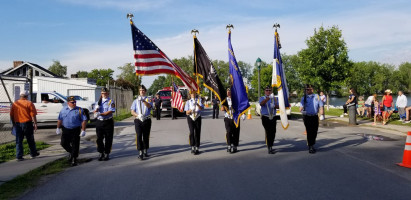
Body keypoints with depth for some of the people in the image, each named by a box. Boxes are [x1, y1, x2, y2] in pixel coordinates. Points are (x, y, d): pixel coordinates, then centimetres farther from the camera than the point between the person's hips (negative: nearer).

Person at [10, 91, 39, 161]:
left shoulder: (14, 104, 6)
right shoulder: (29, 103, -7)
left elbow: (11, 115, 10)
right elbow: (33, 115, -12)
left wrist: (13, 124, 20)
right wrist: (35, 124, -8)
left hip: (17, 124, 3)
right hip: (27, 123, -3)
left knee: (18, 141, 7)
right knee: (30, 140, 10)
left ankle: (19, 156, 4)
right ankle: (33, 153, 22)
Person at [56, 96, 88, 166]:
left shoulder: (79, 110, -3)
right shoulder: (63, 109, 7)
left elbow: (84, 120, -6)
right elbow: (60, 120, 13)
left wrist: (83, 130, -13)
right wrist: (58, 128, 10)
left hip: (76, 130, -3)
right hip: (65, 130, 3)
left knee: (75, 145, -2)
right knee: (64, 143, 3)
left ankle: (74, 159, 11)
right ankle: (70, 152, 32)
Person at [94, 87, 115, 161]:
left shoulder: (111, 101, -2)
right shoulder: (98, 101, 15)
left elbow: (110, 111, -14)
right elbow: (95, 111, 11)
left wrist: (100, 114, -21)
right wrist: (96, 109, -12)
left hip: (108, 122, -4)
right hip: (99, 122, 4)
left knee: (108, 139, 1)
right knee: (99, 139, 6)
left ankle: (107, 154, 12)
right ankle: (101, 153, 18)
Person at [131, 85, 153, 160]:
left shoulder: (148, 99, 5)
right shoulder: (136, 101, 11)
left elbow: (149, 106, -19)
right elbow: (132, 112, 5)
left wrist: (143, 100, -36)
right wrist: (138, 115, -15)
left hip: (147, 120, 0)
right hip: (138, 120, 0)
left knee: (146, 136, 8)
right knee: (139, 136, -9)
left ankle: (145, 151, 24)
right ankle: (140, 153, -10)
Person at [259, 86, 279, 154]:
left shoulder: (274, 98, 16)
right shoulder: (262, 98, 3)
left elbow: (278, 106, 7)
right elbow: (261, 103, -20)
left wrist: (274, 106, -16)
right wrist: (268, 98, -33)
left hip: (273, 117, 4)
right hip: (265, 117, -4)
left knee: (273, 133, 6)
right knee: (268, 132, -9)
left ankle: (270, 146, 21)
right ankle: (269, 148, -5)